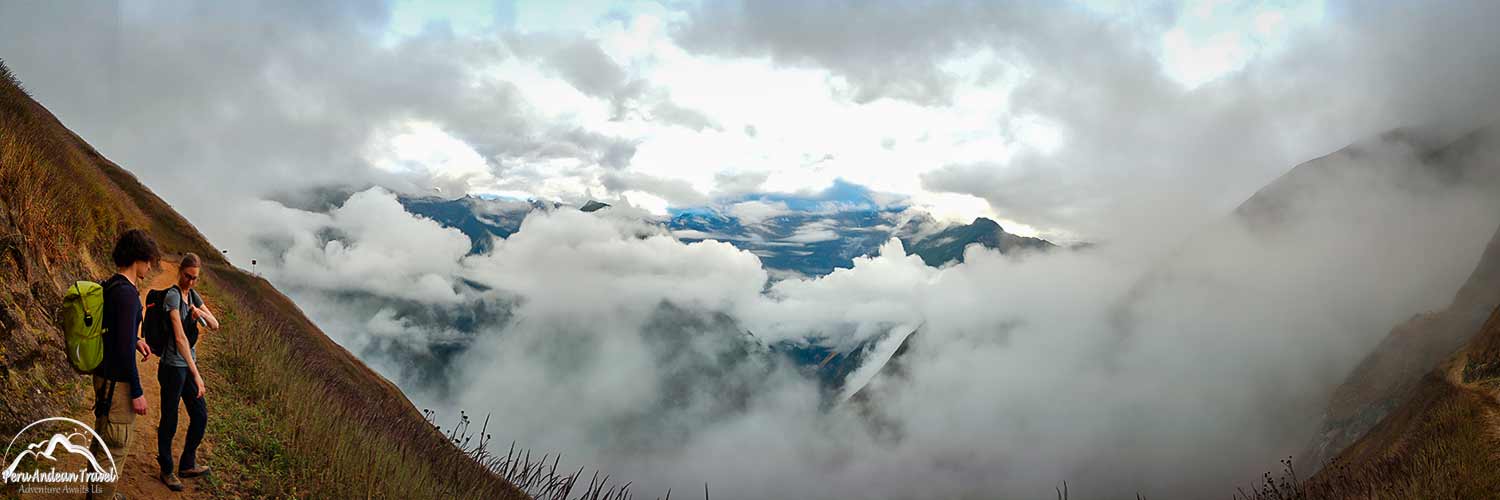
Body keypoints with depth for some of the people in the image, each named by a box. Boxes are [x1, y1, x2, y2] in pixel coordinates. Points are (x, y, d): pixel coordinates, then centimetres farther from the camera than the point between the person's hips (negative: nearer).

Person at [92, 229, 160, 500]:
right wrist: (137, 392, -19)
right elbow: (124, 348, -24)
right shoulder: (127, 293, -23)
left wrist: (135, 338, 13)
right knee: (115, 447, 1)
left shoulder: (110, 286, 7)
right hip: (117, 381, -10)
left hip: (103, 375, 10)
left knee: (102, 437, 24)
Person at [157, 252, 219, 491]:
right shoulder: (172, 296, -18)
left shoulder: (193, 295, 7)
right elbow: (180, 338, -27)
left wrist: (202, 313, -16)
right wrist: (196, 374, -33)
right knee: (169, 421, 5)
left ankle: (187, 465, 29)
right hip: (173, 366, -8)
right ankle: (167, 470, 21)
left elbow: (215, 326, 7)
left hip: (189, 364, 8)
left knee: (200, 416, 13)